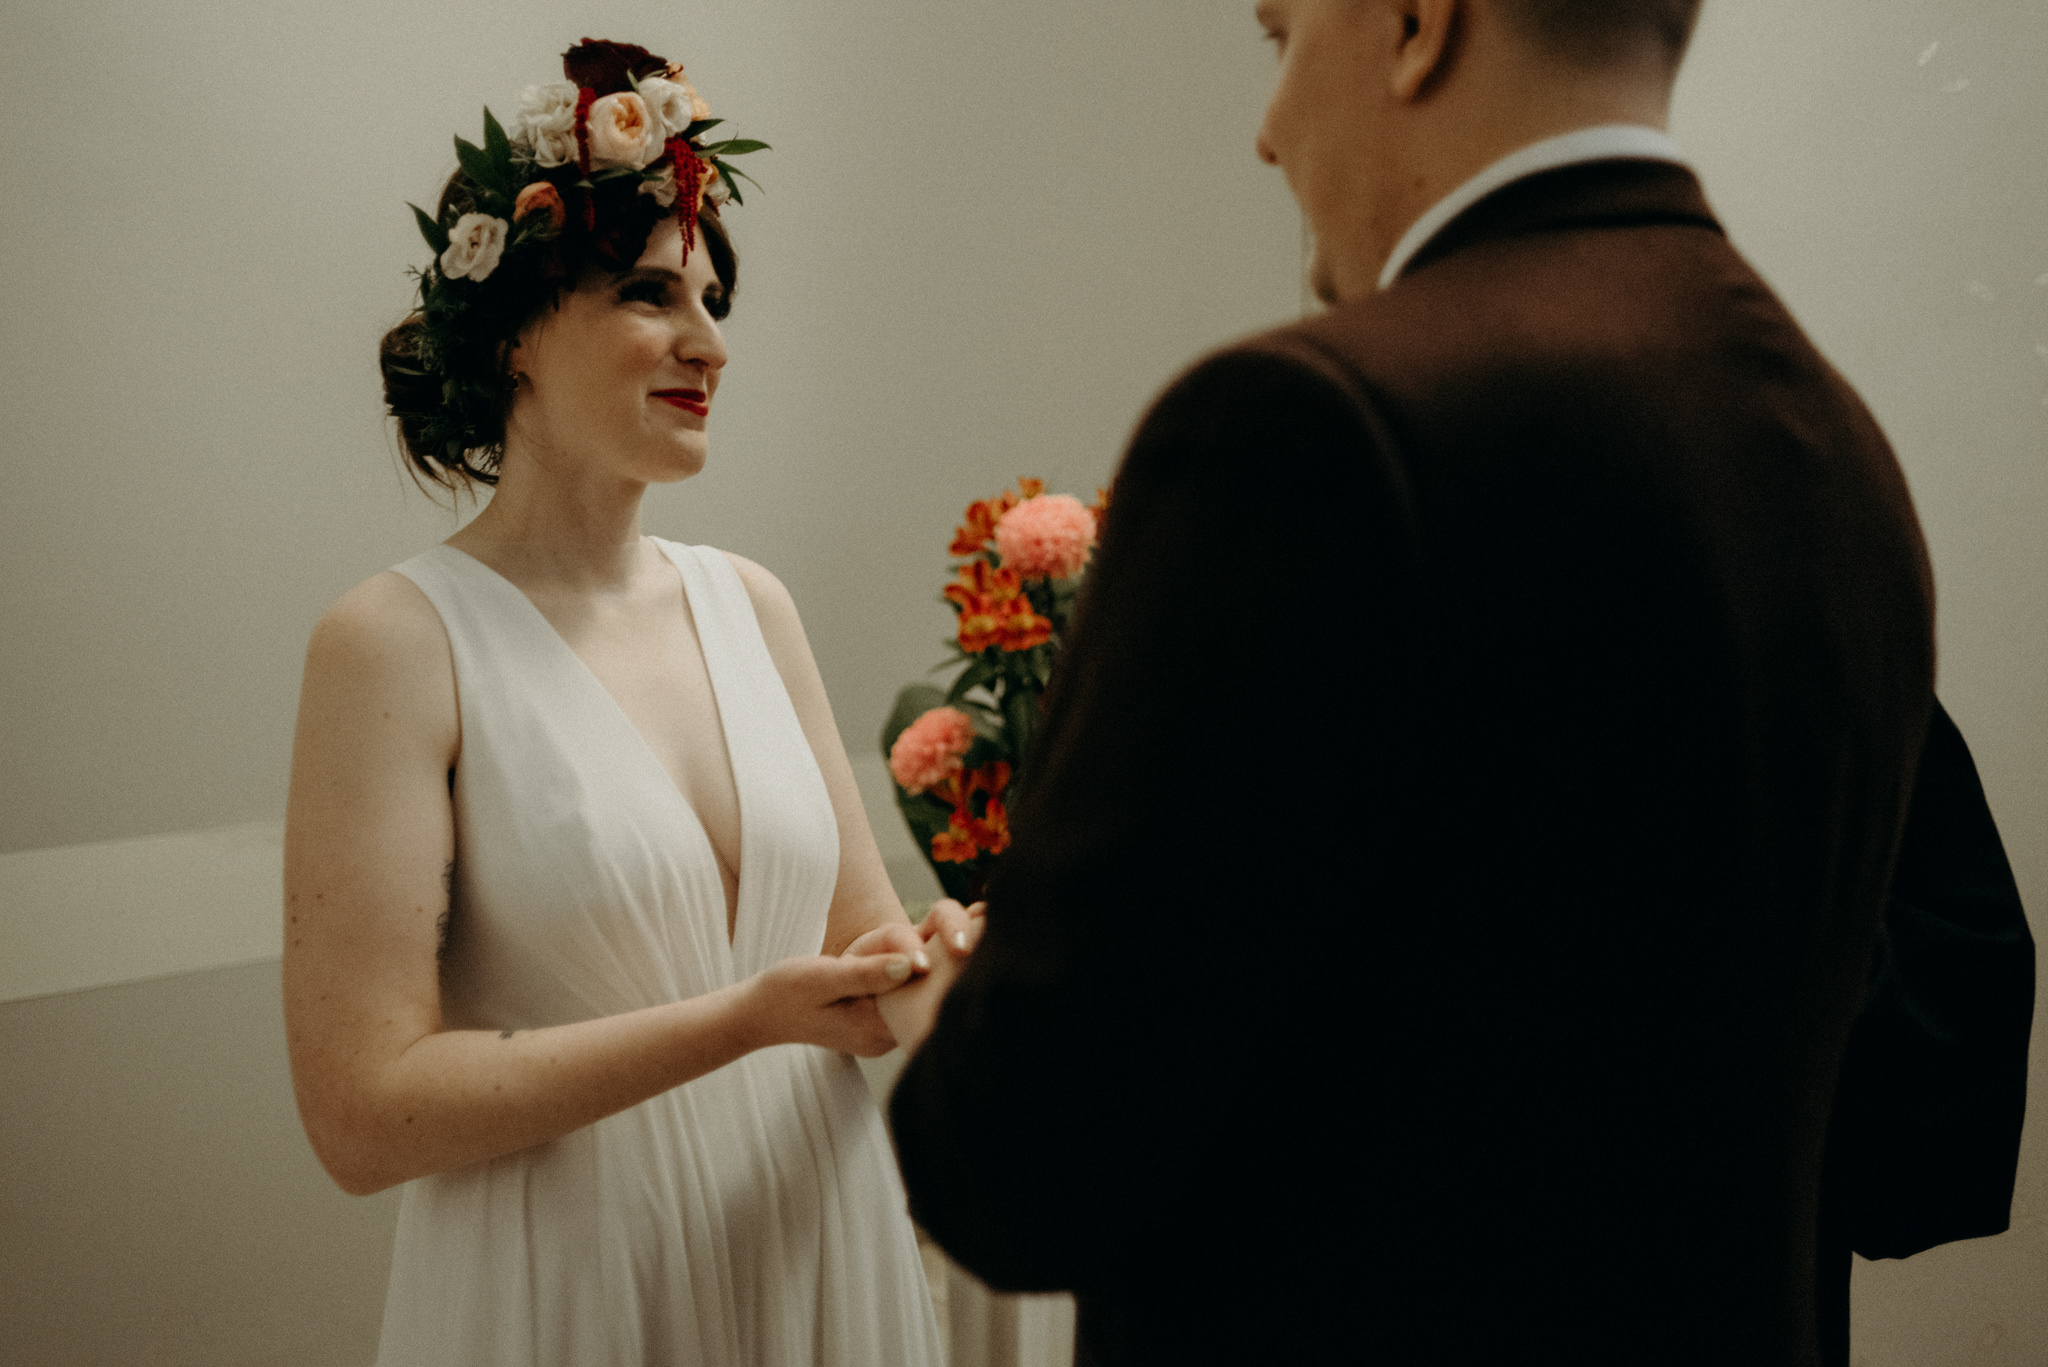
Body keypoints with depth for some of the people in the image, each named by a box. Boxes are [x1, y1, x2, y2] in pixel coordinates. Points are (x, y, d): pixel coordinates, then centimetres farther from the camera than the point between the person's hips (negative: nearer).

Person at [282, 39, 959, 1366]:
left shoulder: (750, 603, 3)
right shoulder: (401, 642, -13)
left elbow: (867, 943, 7)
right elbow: (363, 1113, -17)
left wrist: (945, 970, -16)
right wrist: (744, 1020, -22)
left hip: (816, 1249, 5)